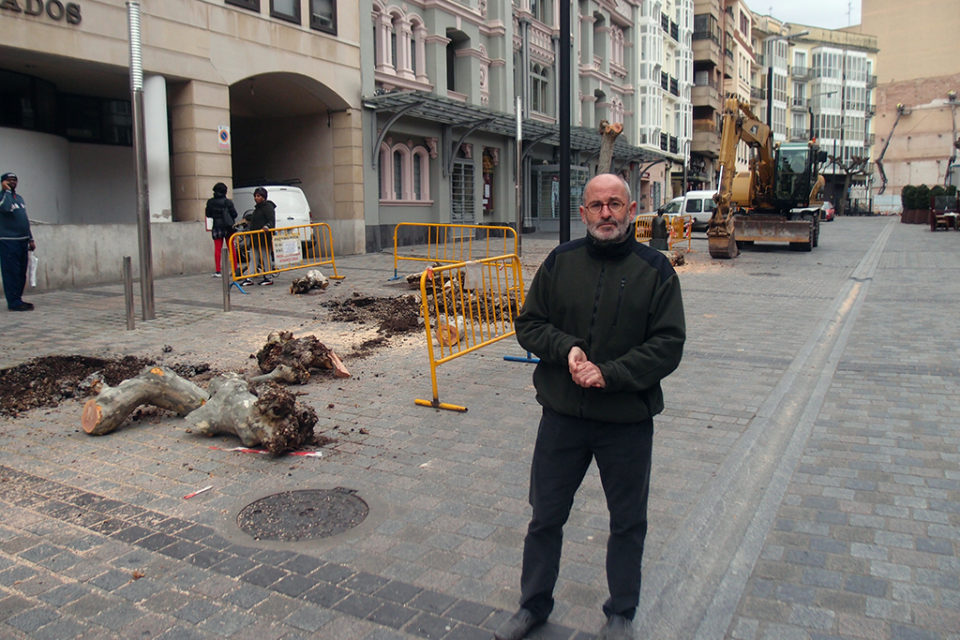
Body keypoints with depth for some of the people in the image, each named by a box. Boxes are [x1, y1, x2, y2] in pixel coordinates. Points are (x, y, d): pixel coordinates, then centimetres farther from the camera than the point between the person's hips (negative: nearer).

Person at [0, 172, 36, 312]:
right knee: (11, 273, -6)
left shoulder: (19, 197, 19)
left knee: (21, 273, 12)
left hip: (23, 241, 8)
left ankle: (18, 299, 20)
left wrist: (30, 239, 20)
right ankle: (14, 303, -4)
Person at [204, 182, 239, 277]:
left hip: (216, 227, 1)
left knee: (217, 249, 1)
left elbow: (208, 214, 5)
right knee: (231, 248, 9)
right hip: (228, 227, -1)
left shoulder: (210, 202, -2)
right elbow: (234, 214, -7)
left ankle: (218, 271, -4)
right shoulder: (228, 202, -8)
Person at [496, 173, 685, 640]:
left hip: (628, 419, -1)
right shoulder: (560, 261, 2)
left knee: (628, 523, 15)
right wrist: (567, 348, -14)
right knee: (546, 515, 14)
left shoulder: (655, 269, -4)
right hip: (562, 413, 2)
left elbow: (668, 344, -8)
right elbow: (528, 324, 5)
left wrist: (609, 374, -19)